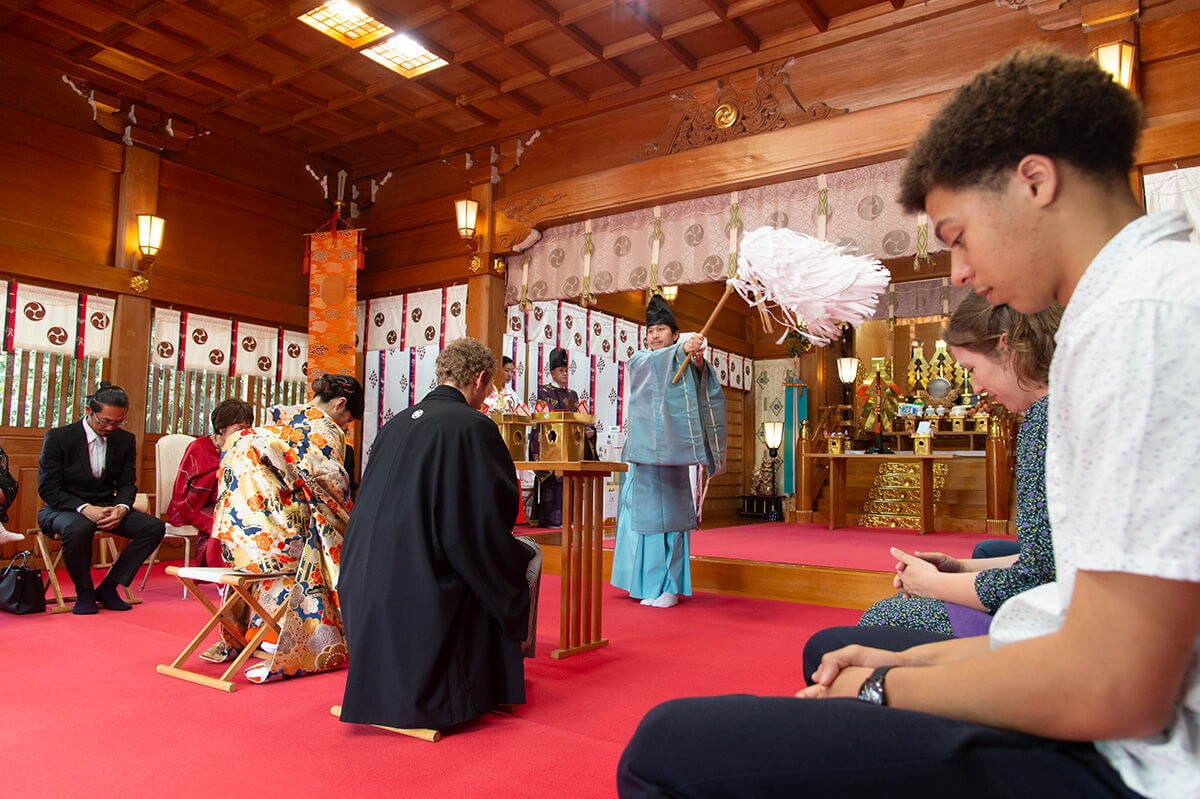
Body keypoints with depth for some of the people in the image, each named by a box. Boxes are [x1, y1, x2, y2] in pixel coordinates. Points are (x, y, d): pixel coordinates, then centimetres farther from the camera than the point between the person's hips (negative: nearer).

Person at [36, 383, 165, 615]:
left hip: (106, 508, 4)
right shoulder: (57, 437, -9)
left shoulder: (125, 440, 3)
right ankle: (84, 592, -13)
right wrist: (84, 508, -27)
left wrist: (121, 509, -20)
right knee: (78, 528, -39)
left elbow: (127, 485, 5)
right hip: (64, 509, -4)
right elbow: (47, 488, -12)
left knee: (154, 527, -19)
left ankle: (107, 587, -7)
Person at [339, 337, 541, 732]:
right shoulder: (473, 426, -12)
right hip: (425, 593, -7)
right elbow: (493, 522, -12)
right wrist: (520, 555, 9)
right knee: (526, 554, 17)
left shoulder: (395, 425, 9)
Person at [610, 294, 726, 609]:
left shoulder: (683, 368, 8)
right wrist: (682, 350, -28)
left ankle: (668, 586, 2)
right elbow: (653, 362, -11)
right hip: (644, 452, 2)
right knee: (645, 511, 3)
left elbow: (706, 394, -10)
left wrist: (699, 366, -30)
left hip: (671, 452, -2)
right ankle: (646, 582, 15)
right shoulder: (638, 362, 12)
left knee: (670, 514, -4)